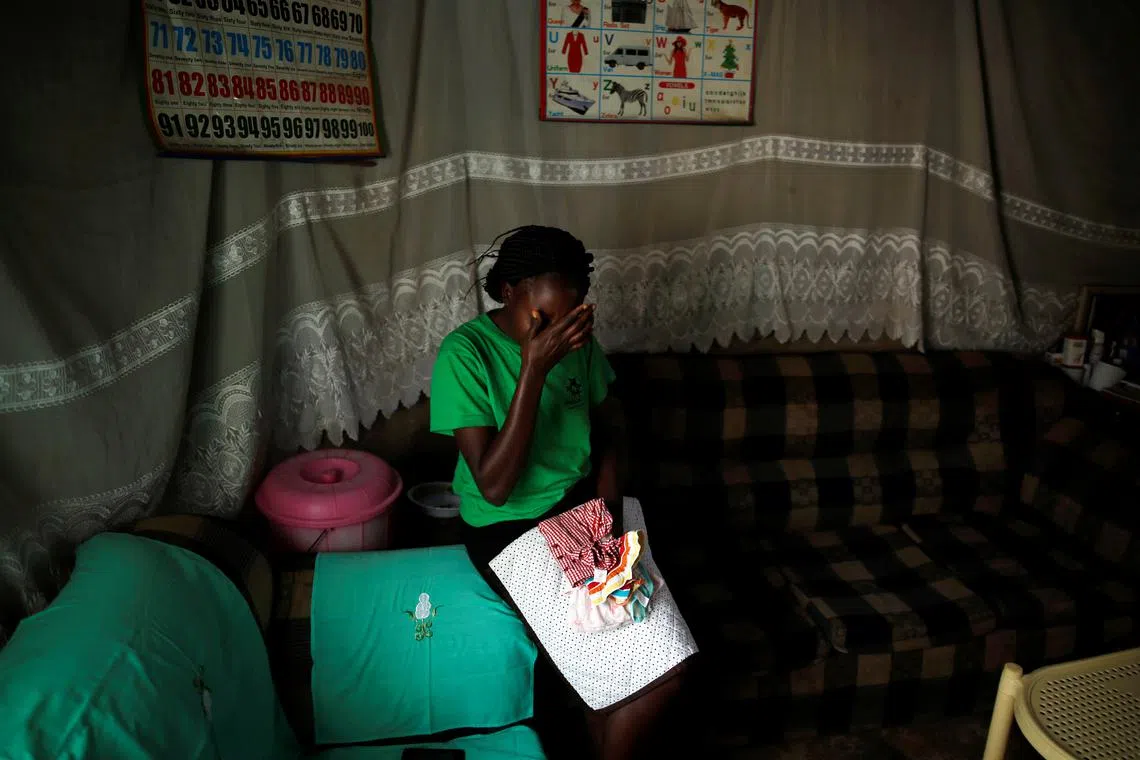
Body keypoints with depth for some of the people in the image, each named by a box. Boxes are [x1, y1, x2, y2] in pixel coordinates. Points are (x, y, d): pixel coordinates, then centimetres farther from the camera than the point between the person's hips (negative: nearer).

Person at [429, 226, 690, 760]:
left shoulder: (577, 340, -2)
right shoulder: (465, 353, -19)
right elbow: (494, 487, -24)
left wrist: (607, 507, -7)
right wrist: (533, 368, -31)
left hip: (580, 505, 5)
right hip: (507, 526, -5)